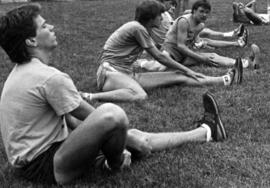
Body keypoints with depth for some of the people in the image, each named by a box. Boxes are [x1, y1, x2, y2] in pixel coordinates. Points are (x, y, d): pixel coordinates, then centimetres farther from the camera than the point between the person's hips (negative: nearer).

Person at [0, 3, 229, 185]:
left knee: (134, 135, 9)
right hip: (44, 166, -10)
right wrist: (129, 138, 1)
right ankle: (114, 164, 1)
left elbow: (67, 116, 13)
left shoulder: (23, 71, 8)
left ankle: (206, 131, 22)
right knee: (111, 113, -30)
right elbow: (94, 117, -15)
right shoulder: (50, 77, -24)